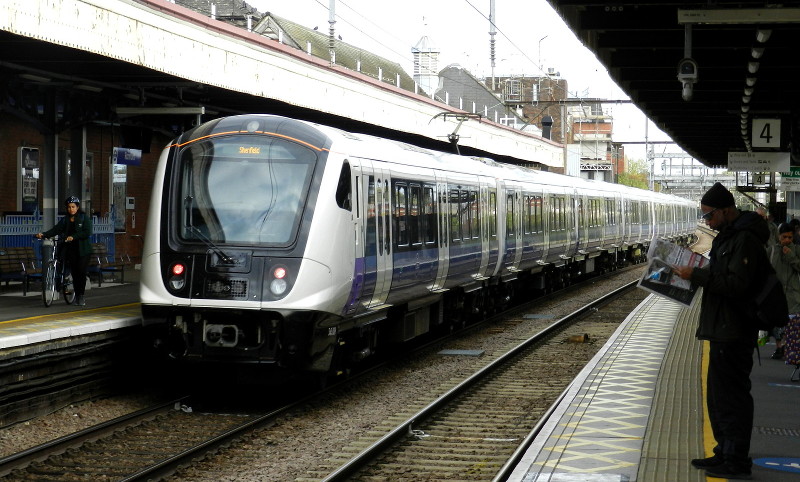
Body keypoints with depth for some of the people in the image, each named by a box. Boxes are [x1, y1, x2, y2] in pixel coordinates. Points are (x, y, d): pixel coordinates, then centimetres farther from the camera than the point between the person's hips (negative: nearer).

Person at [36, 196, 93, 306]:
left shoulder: (84, 218, 0)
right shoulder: (65, 220, 12)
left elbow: (87, 232, -11)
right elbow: (56, 230, 0)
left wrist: (73, 237, -20)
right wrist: (43, 235, -15)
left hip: (83, 250, -3)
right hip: (70, 250, 3)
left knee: (81, 272, -9)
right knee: (74, 273, 1)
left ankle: (81, 295, -1)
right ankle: (77, 296, 9)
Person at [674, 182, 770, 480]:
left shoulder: (745, 240, -16)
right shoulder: (728, 236, 17)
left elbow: (737, 283, -25)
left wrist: (696, 275, -22)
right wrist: (696, 275, 11)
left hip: (734, 333, -11)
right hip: (723, 330, 11)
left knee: (731, 395, -7)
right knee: (718, 395, 17)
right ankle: (725, 453, 26)